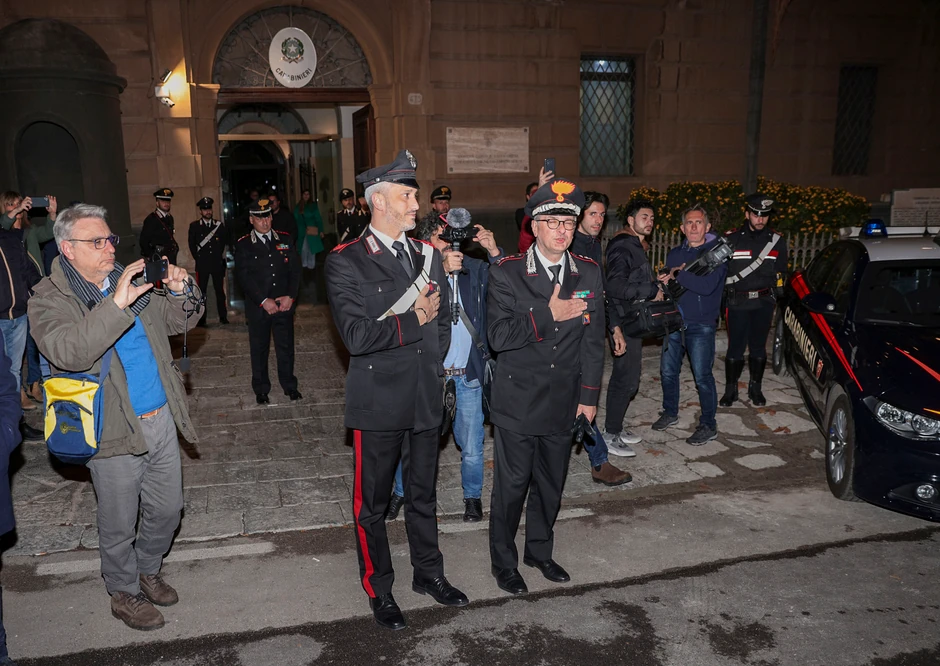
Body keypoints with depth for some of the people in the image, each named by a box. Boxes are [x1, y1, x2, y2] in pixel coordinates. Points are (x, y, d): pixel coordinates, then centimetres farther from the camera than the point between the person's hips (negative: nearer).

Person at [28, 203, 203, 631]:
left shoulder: (130, 281, 7)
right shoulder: (49, 299, -9)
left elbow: (178, 322, 13)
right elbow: (67, 353, -28)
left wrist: (181, 292, -8)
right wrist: (117, 304, -36)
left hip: (161, 419, 5)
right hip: (114, 433, -5)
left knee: (167, 508, 18)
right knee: (119, 524, 11)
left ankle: (147, 569, 43)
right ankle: (124, 592, 34)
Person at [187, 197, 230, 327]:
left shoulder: (219, 225, 7)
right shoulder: (194, 226, 4)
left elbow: (227, 241, 11)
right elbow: (192, 245, 7)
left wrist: (220, 255, 5)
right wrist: (198, 258, 5)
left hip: (217, 262, 1)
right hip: (202, 264, -1)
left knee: (220, 290, 3)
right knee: (201, 291, 0)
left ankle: (223, 317, 11)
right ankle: (202, 319, 5)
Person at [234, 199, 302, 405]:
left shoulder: (285, 239, 6)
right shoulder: (243, 245, -1)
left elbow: (295, 269, 4)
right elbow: (243, 276, -7)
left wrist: (290, 296, -8)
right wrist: (263, 301, -14)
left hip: (284, 303, 2)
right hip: (258, 306, -1)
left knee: (286, 346, 9)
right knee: (259, 348, 8)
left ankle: (289, 385, 23)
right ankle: (261, 389, 21)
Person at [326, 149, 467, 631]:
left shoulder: (429, 256, 9)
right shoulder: (345, 262, -11)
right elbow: (357, 336, -21)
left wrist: (431, 367, 6)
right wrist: (414, 320, -13)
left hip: (426, 399, 5)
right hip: (379, 404, -5)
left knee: (423, 494, 20)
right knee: (372, 503, 10)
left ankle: (428, 573, 39)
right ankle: (379, 590, 30)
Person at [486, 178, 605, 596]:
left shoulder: (589, 274, 2)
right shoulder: (506, 274, -9)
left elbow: (593, 340, 5)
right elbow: (498, 336, -18)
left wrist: (589, 396, 3)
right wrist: (549, 315, -22)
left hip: (563, 401, 4)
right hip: (518, 401, -3)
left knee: (551, 483, 17)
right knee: (512, 484, 7)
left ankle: (539, 551, 39)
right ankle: (503, 562, 28)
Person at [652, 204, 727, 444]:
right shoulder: (675, 254, 11)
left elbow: (707, 286, -22)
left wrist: (677, 275, -17)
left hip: (701, 325, -5)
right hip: (674, 321, 6)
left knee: (702, 376, -2)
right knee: (668, 371, 13)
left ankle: (709, 425, 12)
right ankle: (670, 412, 33)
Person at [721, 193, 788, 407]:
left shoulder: (777, 241, 5)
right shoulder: (731, 239, -3)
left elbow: (781, 272, 15)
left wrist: (775, 296, 11)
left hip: (764, 303, 2)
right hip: (737, 302, -2)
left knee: (758, 347, 11)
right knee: (735, 347, 1)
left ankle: (755, 388, 25)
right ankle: (730, 389, 15)